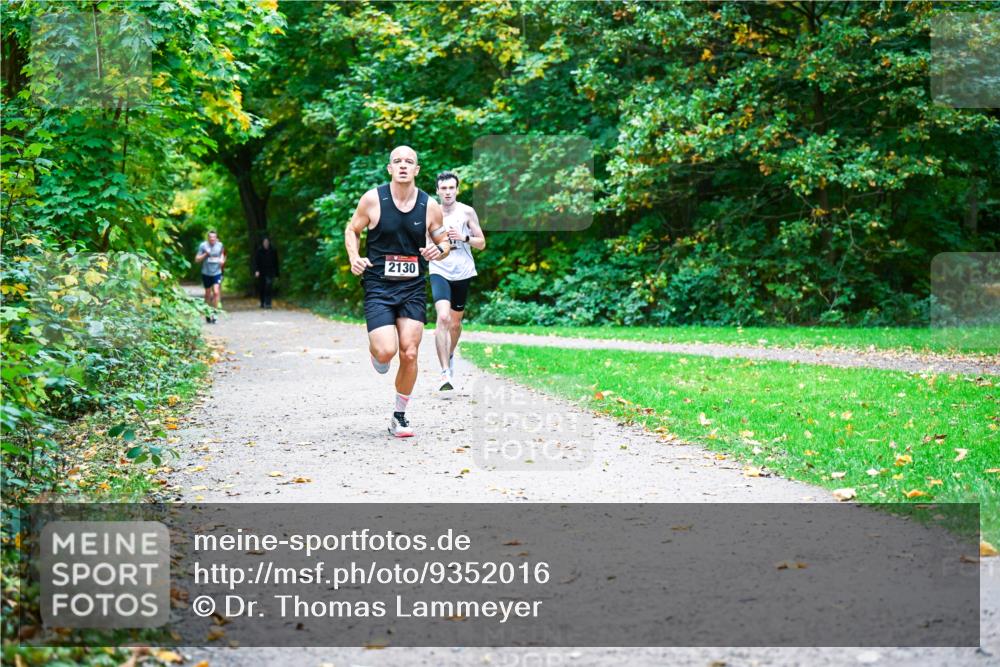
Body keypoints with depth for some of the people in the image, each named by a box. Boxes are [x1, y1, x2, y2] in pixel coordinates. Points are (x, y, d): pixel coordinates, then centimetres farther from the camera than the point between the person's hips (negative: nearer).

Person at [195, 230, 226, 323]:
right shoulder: (203, 245, -6)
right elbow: (197, 260, -3)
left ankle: (214, 314, -13)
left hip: (217, 273, 0)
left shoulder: (220, 245, 0)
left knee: (216, 292, -17)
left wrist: (222, 260, 0)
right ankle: (207, 313, 29)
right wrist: (205, 254, -18)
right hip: (206, 273, 0)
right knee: (208, 294, 11)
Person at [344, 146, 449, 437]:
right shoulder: (373, 199, -6)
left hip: (413, 288, 2)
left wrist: (439, 250, -12)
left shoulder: (430, 206, -1)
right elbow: (352, 230, 7)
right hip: (378, 286, -2)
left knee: (409, 353, -3)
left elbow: (444, 242, 12)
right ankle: (377, 354, 24)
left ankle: (399, 416, 15)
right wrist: (354, 258, -11)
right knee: (387, 351, -16)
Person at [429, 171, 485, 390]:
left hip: (462, 273, 2)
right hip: (439, 272, -2)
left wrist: (464, 237, -13)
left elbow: (482, 243, 4)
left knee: (455, 322, 15)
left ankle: (450, 356, 45)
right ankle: (445, 373, -25)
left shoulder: (467, 212, 1)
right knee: (443, 318, -22)